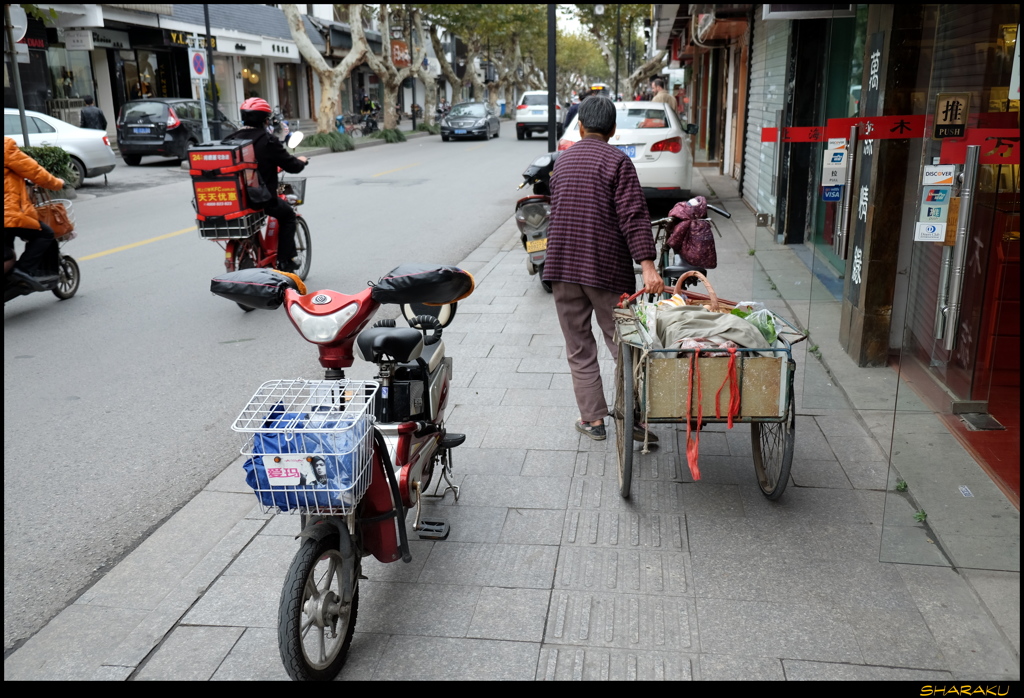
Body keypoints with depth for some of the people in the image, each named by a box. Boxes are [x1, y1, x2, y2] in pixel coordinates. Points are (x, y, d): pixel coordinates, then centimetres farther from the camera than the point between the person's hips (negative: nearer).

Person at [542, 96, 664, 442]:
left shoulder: (562, 160, 13)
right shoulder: (617, 161, -5)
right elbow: (634, 215, -15)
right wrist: (647, 265, -20)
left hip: (562, 267, 4)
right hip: (607, 268, -4)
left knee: (579, 348, 10)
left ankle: (593, 419, 13)